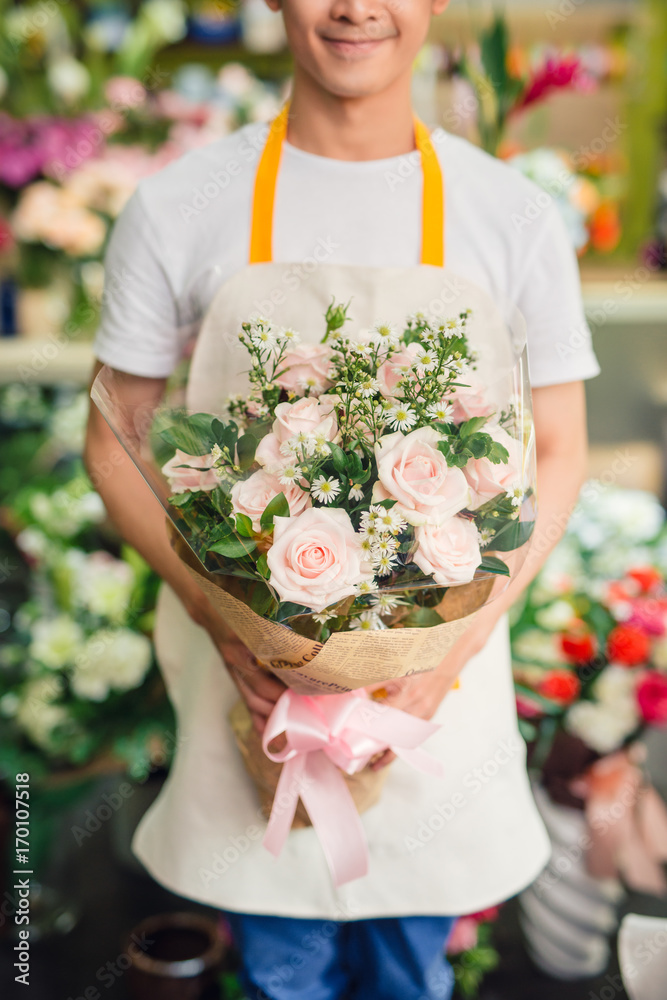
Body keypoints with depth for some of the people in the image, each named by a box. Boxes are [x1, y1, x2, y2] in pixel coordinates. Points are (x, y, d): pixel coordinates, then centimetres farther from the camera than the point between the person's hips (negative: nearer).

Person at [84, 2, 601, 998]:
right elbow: (115, 441, 1)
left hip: (435, 664, 1)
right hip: (252, 664, 0)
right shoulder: (176, 209, -5)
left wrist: (461, 639, -11)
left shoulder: (514, 218, -3)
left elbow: (556, 451, 2)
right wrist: (218, 613, -13)